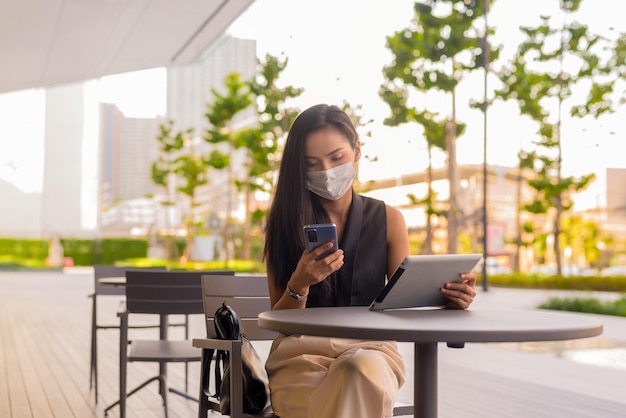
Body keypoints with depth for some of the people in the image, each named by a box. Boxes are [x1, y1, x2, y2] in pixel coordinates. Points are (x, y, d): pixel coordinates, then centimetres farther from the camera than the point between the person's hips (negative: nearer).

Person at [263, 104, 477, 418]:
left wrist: (444, 299, -14)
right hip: (302, 353, -1)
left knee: (363, 368, -36)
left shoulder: (388, 220, 7)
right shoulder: (284, 223, 3)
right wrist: (300, 284, -19)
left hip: (371, 349, 2)